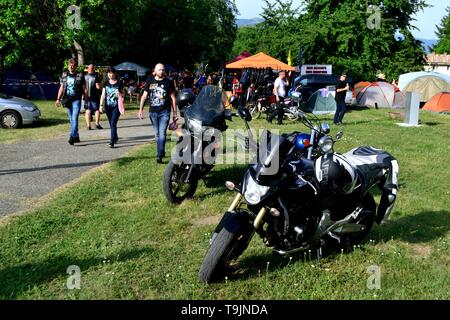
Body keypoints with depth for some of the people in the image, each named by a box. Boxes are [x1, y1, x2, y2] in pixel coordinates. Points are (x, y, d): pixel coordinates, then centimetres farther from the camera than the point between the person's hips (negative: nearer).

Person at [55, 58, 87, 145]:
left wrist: (86, 100, -1)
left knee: (74, 118, -15)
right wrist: (58, 99, 8)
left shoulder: (80, 75, 1)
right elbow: (61, 88, 15)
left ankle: (72, 137, -21)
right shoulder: (64, 75, 11)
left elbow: (84, 89, 2)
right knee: (71, 120, 10)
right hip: (67, 100, 5)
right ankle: (76, 137, 20)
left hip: (76, 99, -4)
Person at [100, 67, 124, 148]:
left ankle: (112, 141, -14)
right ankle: (115, 137, 35)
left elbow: (123, 94, 7)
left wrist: (120, 94, -15)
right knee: (111, 124, 14)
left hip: (116, 106, -4)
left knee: (113, 123, -12)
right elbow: (103, 95, 8)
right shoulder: (106, 83, 6)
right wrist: (101, 105, 3)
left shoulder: (119, 83, -2)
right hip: (108, 106, 4)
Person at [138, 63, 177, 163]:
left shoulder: (168, 82, 2)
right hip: (153, 112, 3)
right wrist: (141, 110, 3)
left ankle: (159, 156, -11)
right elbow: (144, 96, 11)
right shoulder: (150, 81, 7)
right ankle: (162, 152, 27)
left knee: (162, 134, -12)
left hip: (164, 112, -3)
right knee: (157, 134, 11)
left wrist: (175, 113, 3)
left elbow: (173, 98, 5)